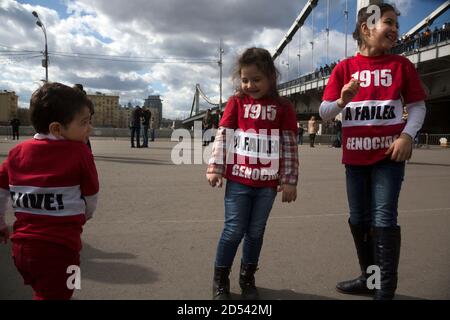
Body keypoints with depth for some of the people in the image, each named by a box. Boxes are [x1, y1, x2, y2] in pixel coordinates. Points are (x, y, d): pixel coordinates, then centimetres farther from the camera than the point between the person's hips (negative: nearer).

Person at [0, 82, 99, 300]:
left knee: (42, 291, 29)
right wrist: (82, 217, 17)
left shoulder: (18, 152, 1)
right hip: (59, 248, -6)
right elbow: (91, 197, -5)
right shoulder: (79, 152, -14)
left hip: (21, 246, 6)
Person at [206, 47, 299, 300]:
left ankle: (248, 278, 30)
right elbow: (223, 136, 1)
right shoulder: (236, 102, 2)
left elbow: (290, 146, 1)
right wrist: (215, 168, -5)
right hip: (238, 179, -1)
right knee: (234, 230, 1)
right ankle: (220, 279, 20)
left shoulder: (283, 108, 1)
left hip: (268, 182, 1)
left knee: (256, 232, 12)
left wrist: (290, 181, 0)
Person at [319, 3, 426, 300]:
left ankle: (386, 289, 5)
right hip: (355, 155, 3)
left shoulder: (401, 64, 2)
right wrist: (342, 100, -21)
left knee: (384, 219, -7)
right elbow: (324, 112, -1)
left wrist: (407, 135, -13)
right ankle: (369, 277, 29)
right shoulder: (345, 68, 3)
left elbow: (418, 106, 3)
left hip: (389, 153, -2)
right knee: (359, 219, 11)